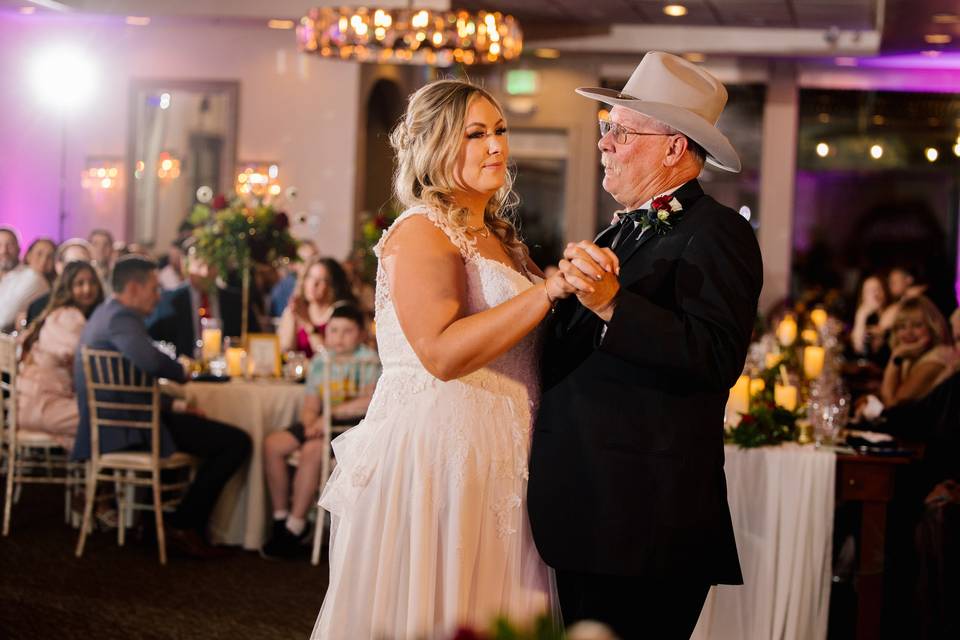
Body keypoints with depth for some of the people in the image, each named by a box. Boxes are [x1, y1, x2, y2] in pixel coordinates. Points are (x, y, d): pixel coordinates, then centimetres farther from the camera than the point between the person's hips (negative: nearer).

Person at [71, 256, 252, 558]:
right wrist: (181, 371, -13)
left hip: (109, 424, 11)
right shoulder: (121, 318, -16)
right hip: (129, 429, -11)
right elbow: (149, 361, -35)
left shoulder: (104, 314, 17)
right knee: (237, 442, -10)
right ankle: (183, 526, -2)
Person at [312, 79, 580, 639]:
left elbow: (530, 346, 21)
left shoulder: (499, 236, 17)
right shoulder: (420, 232, -10)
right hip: (433, 455, -8)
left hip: (495, 463, 8)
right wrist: (551, 289, -26)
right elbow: (442, 352, -23)